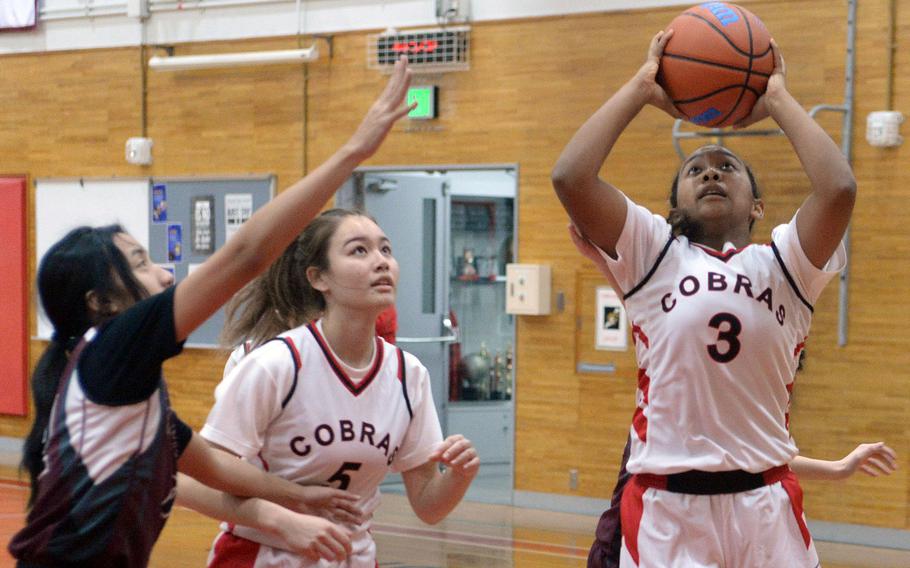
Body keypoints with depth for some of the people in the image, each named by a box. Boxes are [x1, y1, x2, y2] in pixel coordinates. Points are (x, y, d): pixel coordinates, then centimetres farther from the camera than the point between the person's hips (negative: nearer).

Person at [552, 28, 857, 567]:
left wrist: (778, 100, 1)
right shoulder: (656, 256, 6)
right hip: (665, 508, -1)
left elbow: (838, 188, -11)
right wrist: (642, 88, 2)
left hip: (765, 505, 1)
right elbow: (571, 177, -7)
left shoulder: (782, 263, 7)